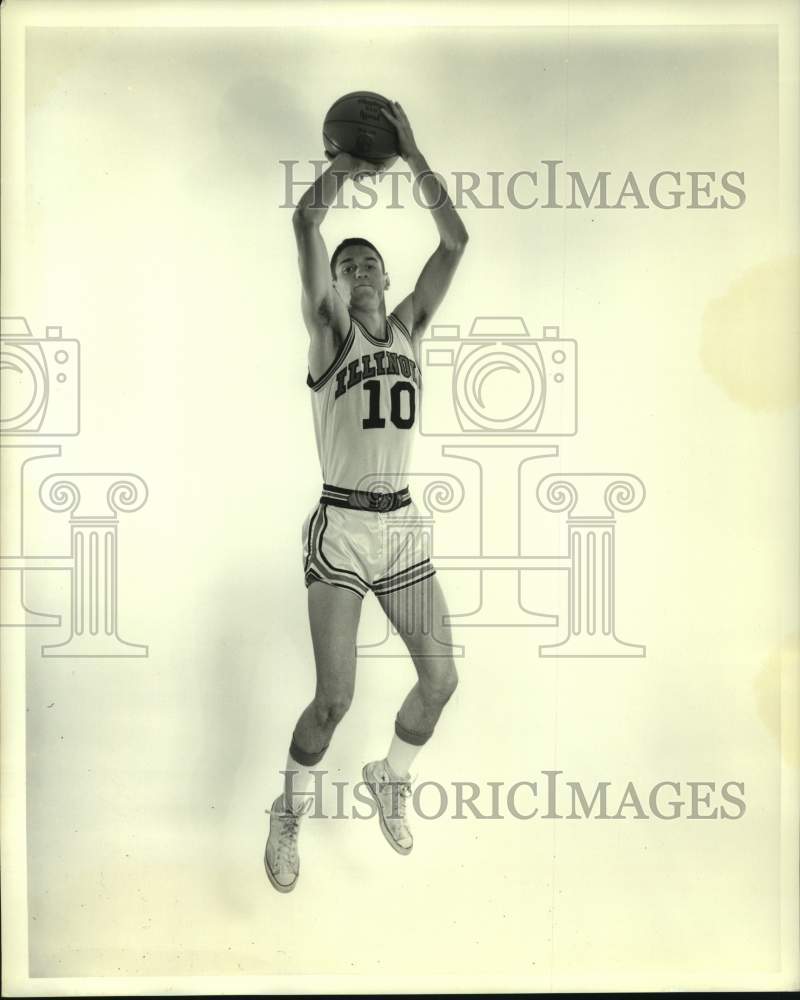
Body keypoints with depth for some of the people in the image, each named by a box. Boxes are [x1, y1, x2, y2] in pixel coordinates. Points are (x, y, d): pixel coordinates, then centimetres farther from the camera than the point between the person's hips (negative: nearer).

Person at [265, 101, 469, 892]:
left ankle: (390, 778, 32)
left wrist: (410, 154, 4)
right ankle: (289, 812, 21)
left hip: (401, 525, 5)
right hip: (340, 528, -5)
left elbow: (454, 240, 4)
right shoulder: (328, 329, 0)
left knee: (441, 678, 4)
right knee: (334, 697, -6)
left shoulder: (409, 325, 12)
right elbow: (305, 219, -11)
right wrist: (346, 163, 4)